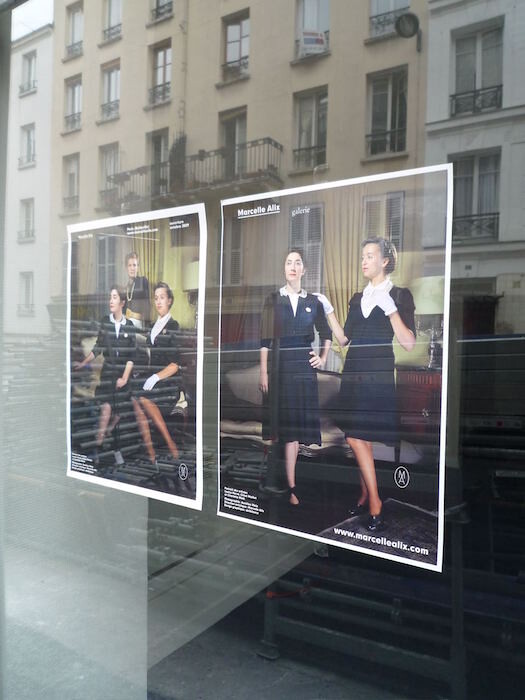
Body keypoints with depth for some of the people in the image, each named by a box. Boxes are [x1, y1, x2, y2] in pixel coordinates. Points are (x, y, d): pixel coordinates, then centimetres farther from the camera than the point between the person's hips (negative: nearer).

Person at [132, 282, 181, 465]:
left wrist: (156, 377, -18)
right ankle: (151, 455, -19)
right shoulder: (154, 326, 19)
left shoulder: (174, 326, -2)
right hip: (152, 378, 6)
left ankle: (171, 446, -16)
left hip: (169, 382, -5)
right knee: (135, 400, -21)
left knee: (141, 398, -28)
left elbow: (175, 364, -8)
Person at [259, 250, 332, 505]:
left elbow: (326, 333, 21)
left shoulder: (313, 302, 10)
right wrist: (263, 372, -8)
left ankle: (290, 487, 10)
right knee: (285, 424, -1)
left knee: (295, 425, 2)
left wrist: (323, 358, 10)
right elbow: (265, 338, -2)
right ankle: (289, 484, 11)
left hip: (304, 366, 2)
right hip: (280, 365, -2)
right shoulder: (273, 300, 4)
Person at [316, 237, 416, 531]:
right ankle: (371, 500, 18)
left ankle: (370, 498, 10)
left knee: (360, 438, -6)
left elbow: (409, 343, -10)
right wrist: (329, 310, 3)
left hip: (380, 375, -5)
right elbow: (344, 339, 11)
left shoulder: (400, 295, 0)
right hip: (355, 375, 5)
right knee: (359, 439, 6)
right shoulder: (358, 298, 15)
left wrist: (390, 309, -19)